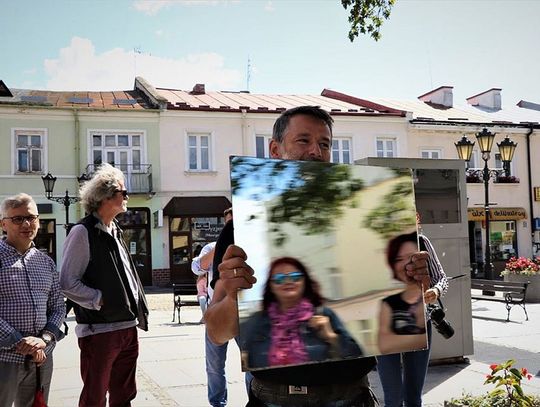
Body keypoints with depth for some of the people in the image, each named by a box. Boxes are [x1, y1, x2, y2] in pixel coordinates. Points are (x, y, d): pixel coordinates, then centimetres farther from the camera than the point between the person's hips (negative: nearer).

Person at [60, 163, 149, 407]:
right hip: (99, 330, -8)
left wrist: (138, 311, 11)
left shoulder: (115, 231, 15)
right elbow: (67, 283, -14)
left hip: (128, 327, 8)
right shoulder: (83, 232, -10)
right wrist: (101, 300, -15)